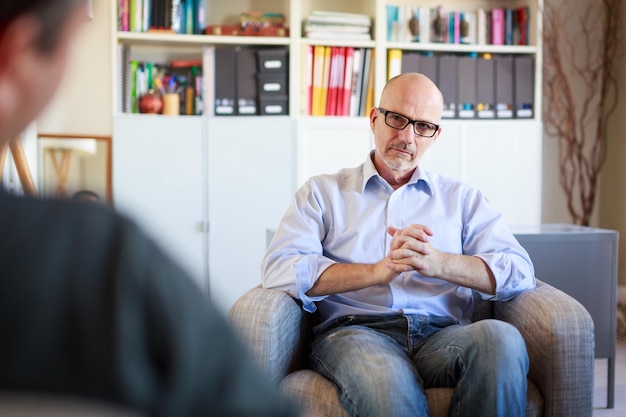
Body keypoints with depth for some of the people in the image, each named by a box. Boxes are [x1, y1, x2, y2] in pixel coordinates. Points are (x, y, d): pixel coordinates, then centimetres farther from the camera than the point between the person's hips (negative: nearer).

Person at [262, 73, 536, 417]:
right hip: (354, 332, -3)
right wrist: (379, 271, -13)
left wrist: (437, 263, -11)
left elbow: (520, 272, 7)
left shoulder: (462, 198, 23)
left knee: (502, 338, -32)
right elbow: (279, 270, -1)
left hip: (441, 336, 4)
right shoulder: (323, 192, 18)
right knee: (387, 381, -40)